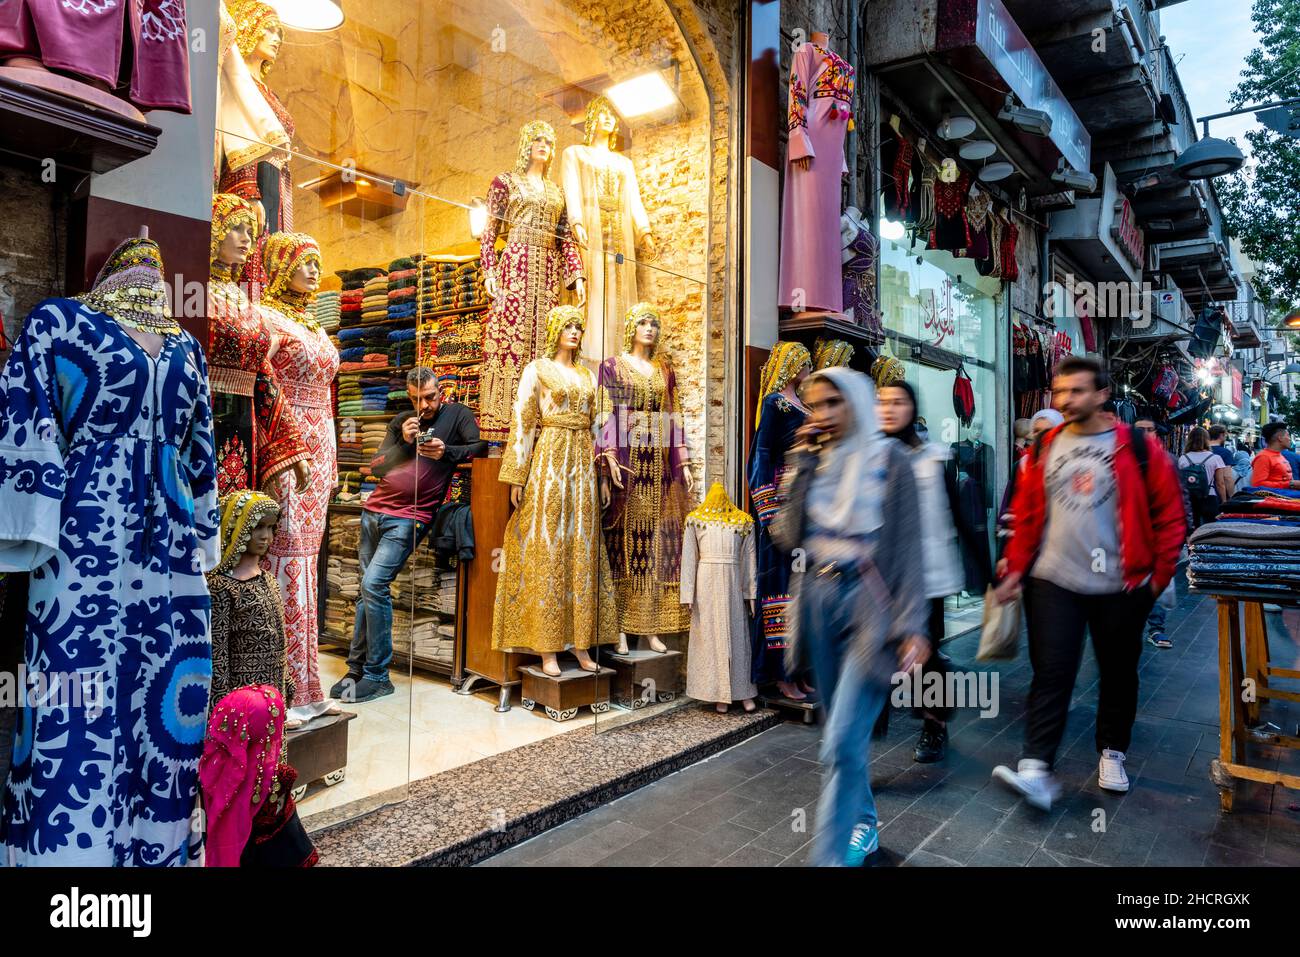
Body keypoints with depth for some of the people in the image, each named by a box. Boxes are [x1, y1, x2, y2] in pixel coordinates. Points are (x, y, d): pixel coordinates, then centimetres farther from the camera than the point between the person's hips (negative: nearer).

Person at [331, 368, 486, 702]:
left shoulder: (457, 414, 2)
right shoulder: (401, 421, 15)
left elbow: (480, 446, -9)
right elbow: (376, 467, 8)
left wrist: (446, 452, -23)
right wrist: (404, 443, -7)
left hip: (408, 518, -6)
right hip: (374, 511, 6)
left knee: (373, 584, -15)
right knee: (369, 591, 6)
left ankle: (377, 676, -7)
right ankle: (357, 668, 14)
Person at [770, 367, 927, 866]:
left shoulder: (888, 459, -5)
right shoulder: (812, 461, 8)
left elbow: (907, 547, -8)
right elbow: (787, 537, -3)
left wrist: (912, 625, -15)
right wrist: (800, 467, -7)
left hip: (869, 602, -5)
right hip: (819, 601, 5)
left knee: (842, 741, -10)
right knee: (843, 729, 18)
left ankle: (828, 857, 1)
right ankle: (863, 827, 38)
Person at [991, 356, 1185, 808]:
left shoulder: (1137, 448, -3)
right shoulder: (1044, 449, 5)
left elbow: (1169, 515, 0)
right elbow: (1026, 514, 7)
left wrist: (1159, 574, -2)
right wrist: (1016, 567, 1)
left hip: (1121, 585, 0)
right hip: (1054, 582, 1)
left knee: (1118, 673, 14)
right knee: (1051, 674, -4)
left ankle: (1112, 753, 34)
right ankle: (1036, 770, -5)